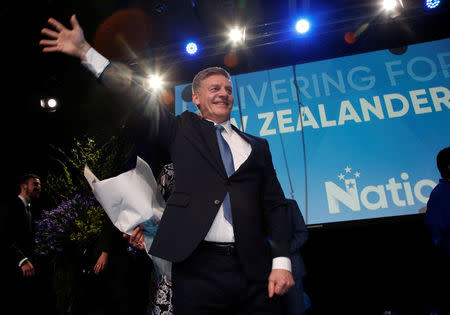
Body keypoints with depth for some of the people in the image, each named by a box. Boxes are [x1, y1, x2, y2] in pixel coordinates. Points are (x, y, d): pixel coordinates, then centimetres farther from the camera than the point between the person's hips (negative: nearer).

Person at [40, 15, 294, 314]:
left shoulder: (257, 146, 13)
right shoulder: (183, 130, 9)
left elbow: (275, 204, 8)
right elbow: (141, 97, 2)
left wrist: (281, 261, -1)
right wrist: (85, 51, -3)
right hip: (197, 270, -2)